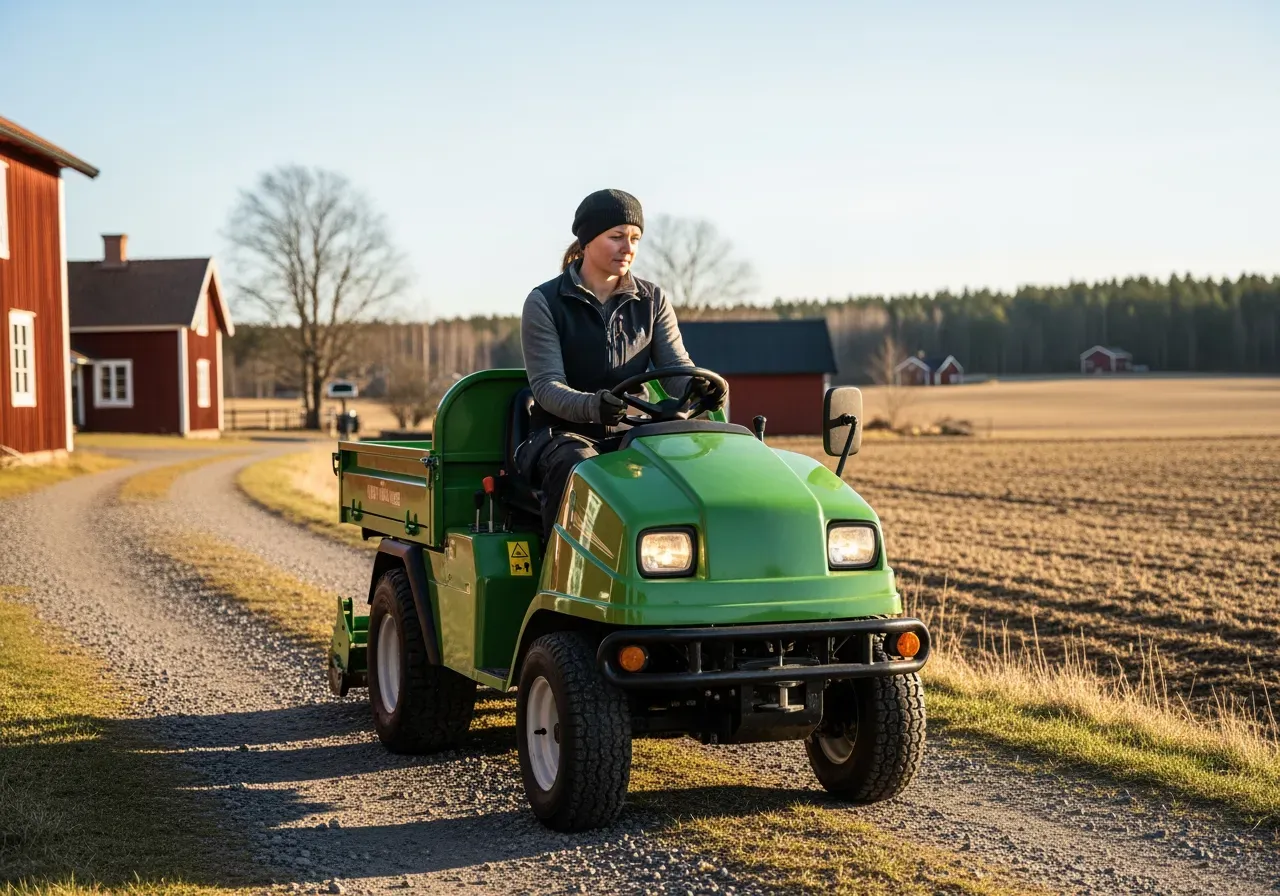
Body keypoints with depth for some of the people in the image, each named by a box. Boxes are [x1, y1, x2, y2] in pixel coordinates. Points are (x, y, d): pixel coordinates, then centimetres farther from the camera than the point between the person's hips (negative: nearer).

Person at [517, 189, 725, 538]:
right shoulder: (544, 303, -2)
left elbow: (675, 367, 0)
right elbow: (546, 385, -12)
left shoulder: (652, 300, 9)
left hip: (632, 433, 3)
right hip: (563, 433, -3)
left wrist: (701, 389, -25)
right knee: (577, 470, -37)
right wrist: (592, 406, -34)